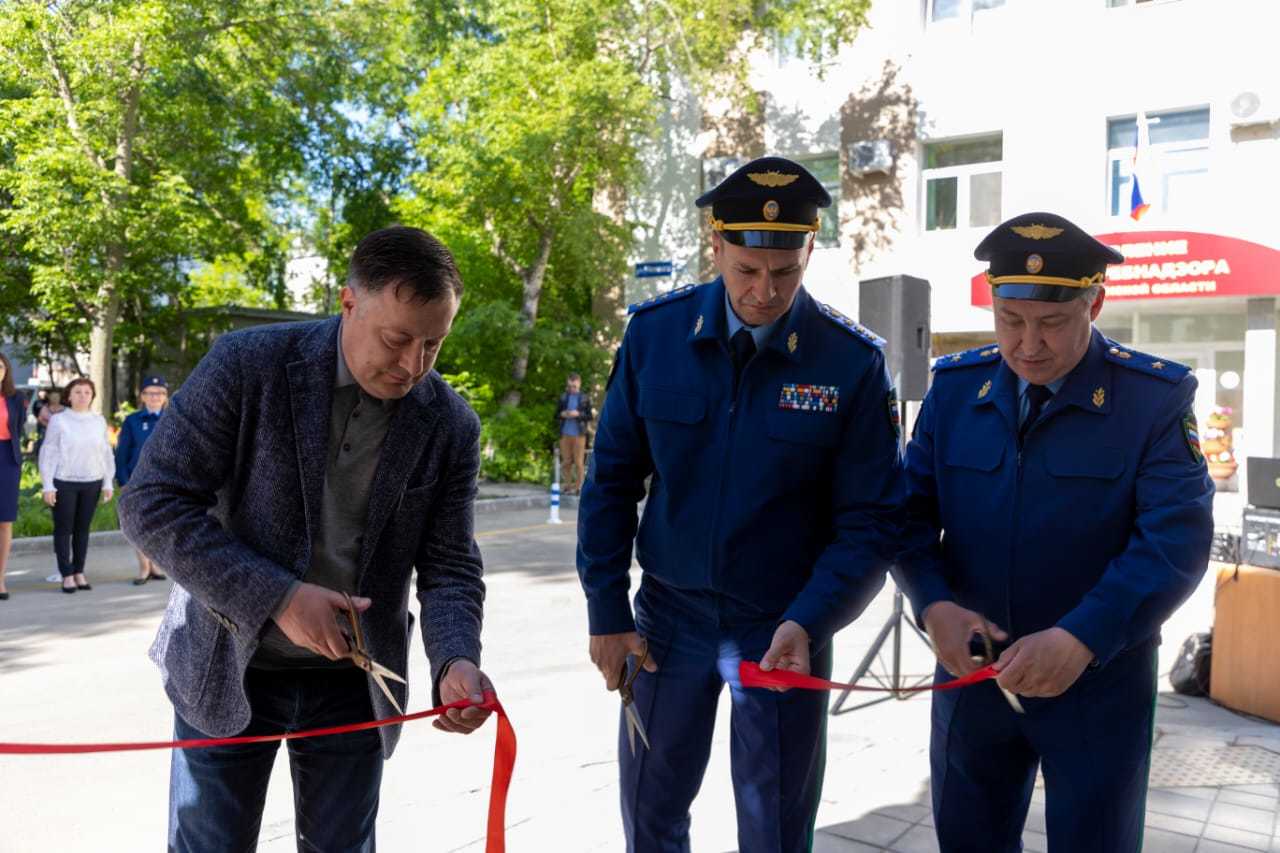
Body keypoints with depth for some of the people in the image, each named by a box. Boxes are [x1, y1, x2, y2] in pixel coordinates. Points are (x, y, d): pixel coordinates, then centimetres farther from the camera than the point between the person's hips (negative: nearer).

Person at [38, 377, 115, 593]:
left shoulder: (99, 421, 7)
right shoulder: (58, 420, -2)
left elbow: (106, 453, 10)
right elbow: (47, 453, -2)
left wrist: (108, 483, 7)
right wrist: (47, 486, -6)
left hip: (91, 482, 3)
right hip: (64, 482, -3)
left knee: (83, 528, 8)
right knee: (63, 529, 2)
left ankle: (79, 573, 16)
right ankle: (67, 575, 7)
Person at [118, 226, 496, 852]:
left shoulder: (450, 425, -8)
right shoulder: (247, 364, -16)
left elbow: (448, 567, -4)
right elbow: (150, 505, -15)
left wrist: (455, 661, -24)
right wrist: (276, 598, -24)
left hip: (353, 682, 2)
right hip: (226, 670, -2)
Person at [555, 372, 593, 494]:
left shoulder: (585, 398, 0)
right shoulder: (563, 397, 10)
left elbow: (590, 416, -2)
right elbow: (556, 414, 15)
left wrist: (578, 414, -16)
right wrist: (562, 414, -6)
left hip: (579, 434, -3)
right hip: (565, 433, 3)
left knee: (579, 462, -2)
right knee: (566, 462, 6)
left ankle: (579, 487, 4)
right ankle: (567, 486, 13)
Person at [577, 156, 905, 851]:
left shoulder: (854, 363, -13)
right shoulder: (655, 331, -8)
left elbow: (869, 521, -8)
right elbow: (612, 480, -1)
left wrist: (809, 622, -22)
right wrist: (606, 612, -2)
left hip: (786, 629, -1)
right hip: (668, 616, 2)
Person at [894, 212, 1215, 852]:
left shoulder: (1155, 398, -11)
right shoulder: (955, 386, -1)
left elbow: (1175, 539, -18)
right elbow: (912, 510, -2)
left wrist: (1080, 640, -30)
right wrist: (935, 606, -18)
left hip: (1100, 682, -3)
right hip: (971, 668, 3)